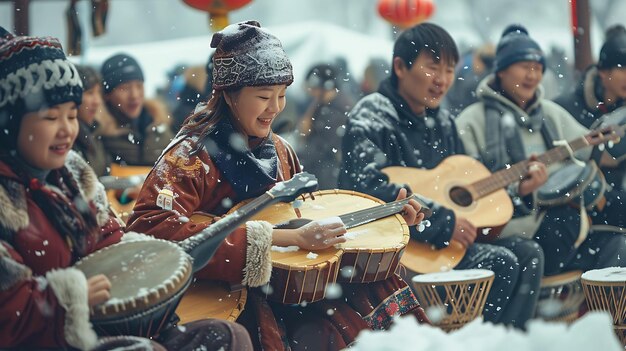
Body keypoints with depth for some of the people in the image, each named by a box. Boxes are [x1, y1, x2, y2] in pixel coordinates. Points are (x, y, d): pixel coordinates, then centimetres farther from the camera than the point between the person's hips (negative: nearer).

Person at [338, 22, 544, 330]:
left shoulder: (442, 122, 15)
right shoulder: (371, 120, -11)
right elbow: (368, 187, -28)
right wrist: (443, 222, -25)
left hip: (444, 241, 9)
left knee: (529, 254, 0)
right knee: (501, 262, -19)